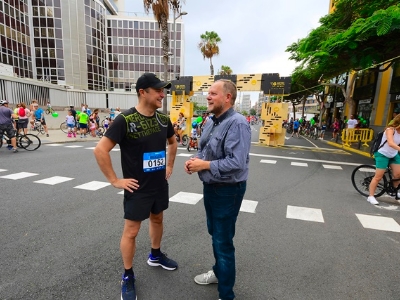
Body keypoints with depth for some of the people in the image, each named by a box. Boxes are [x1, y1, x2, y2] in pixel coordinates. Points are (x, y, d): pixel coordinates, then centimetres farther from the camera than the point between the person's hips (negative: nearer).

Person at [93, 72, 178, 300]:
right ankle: (128, 276, 30)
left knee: (157, 219, 23)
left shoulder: (163, 119, -1)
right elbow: (100, 150, -18)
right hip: (137, 188, -6)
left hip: (160, 185, 6)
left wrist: (170, 166, 12)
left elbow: (173, 142, 17)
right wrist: (115, 180, -16)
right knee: (131, 231, 7)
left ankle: (156, 256, 48)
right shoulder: (125, 120, -19)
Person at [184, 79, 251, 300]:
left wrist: (204, 165, -21)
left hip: (227, 190, -9)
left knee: (223, 241, 6)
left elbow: (236, 163, -31)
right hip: (210, 187, 9)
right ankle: (219, 271, 50)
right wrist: (194, 160, -6)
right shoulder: (211, 122, 6)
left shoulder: (237, 123, -23)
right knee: (214, 234, 25)